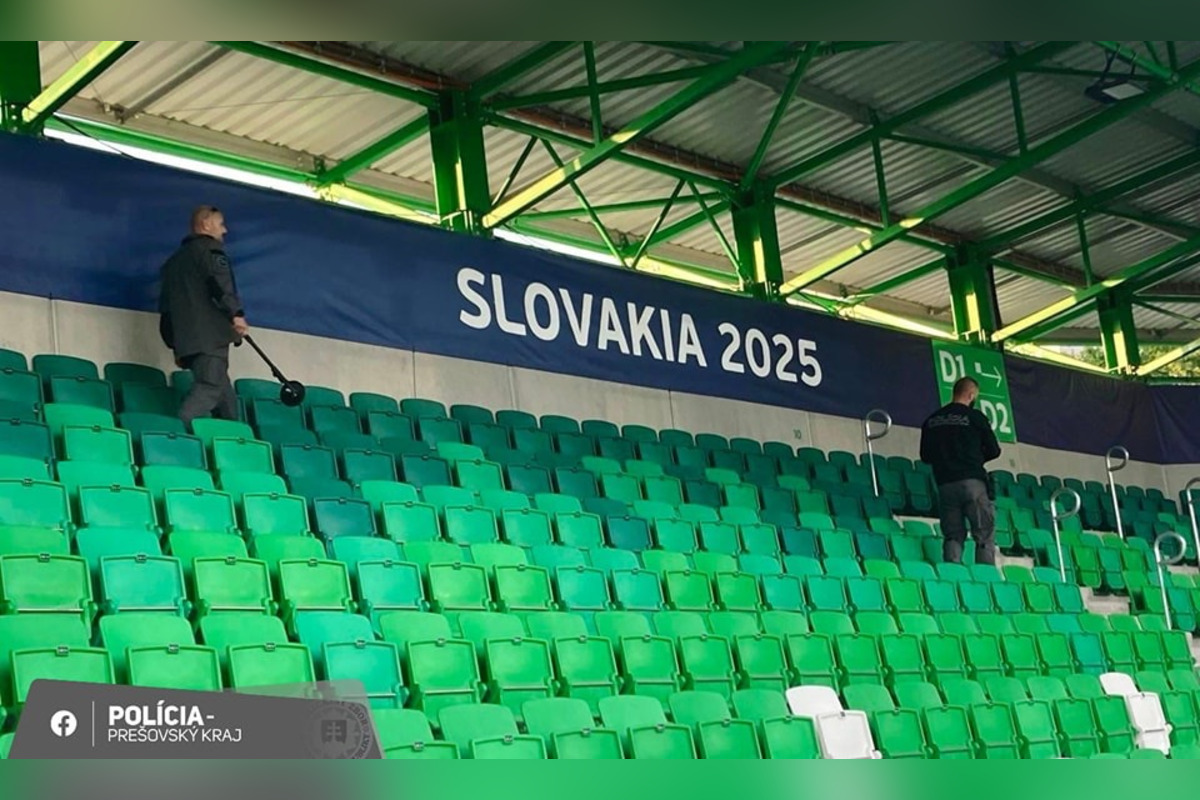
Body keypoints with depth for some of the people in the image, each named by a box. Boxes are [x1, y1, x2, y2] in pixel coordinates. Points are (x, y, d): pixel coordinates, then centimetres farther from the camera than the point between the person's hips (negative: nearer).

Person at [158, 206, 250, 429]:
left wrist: (176, 345, 27)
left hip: (186, 340, 8)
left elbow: (165, 305, 27)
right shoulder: (209, 248, 5)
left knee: (225, 399, 9)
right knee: (209, 388, -17)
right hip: (211, 334, -8)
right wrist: (236, 313, -24)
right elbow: (220, 281, -15)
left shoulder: (174, 260, 29)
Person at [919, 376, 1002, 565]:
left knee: (953, 535, 8)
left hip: (944, 483, 4)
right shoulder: (974, 417, -2)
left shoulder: (931, 420, 11)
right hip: (972, 481, -4)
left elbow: (925, 456, 15)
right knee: (985, 534, 0)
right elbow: (994, 450, 3)